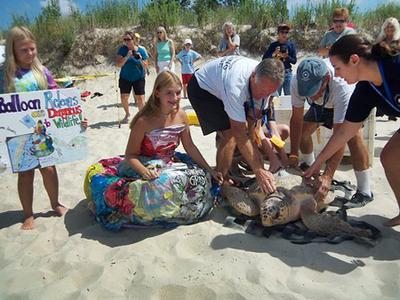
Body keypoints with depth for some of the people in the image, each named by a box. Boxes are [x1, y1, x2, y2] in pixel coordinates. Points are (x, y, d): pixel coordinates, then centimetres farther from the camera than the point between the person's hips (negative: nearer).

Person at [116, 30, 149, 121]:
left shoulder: (141, 50, -9)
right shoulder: (122, 49, -8)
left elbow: (146, 67, -5)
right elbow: (118, 64, -16)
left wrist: (141, 60, -26)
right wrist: (127, 57, -30)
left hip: (139, 78, -1)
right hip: (125, 77, 1)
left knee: (140, 98, -5)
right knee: (124, 97, 4)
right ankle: (127, 114, 30)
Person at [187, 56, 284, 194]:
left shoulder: (265, 80, -19)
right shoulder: (236, 84, -41)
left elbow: (255, 115, -7)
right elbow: (239, 134, -39)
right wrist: (258, 170, -37)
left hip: (220, 87, 8)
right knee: (230, 135, -19)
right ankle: (221, 182, -6)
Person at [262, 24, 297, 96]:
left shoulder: (291, 44, 2)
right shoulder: (273, 45, -1)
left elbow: (294, 61, 2)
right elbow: (264, 59, -5)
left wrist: (287, 57, -15)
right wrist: (273, 54, -18)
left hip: (288, 73, 1)